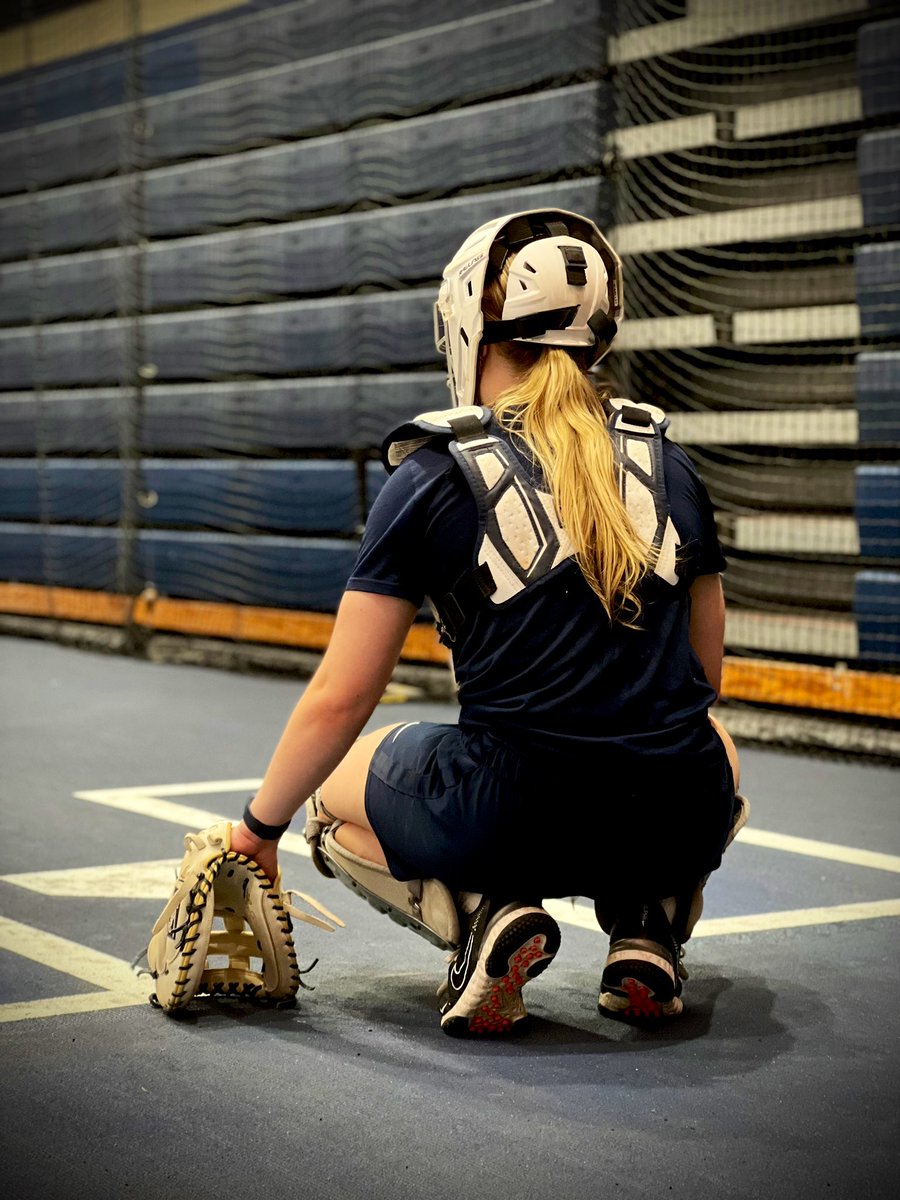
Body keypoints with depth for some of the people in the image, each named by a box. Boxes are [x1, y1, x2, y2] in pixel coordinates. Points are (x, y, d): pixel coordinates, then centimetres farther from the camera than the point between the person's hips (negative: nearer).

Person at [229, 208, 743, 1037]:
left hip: (512, 823, -3)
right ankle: (647, 928, 13)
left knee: (334, 789, 27)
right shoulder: (669, 465, 9)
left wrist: (261, 827, 16)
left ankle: (479, 915, 0)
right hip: (680, 827, 3)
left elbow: (340, 702, 1)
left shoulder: (433, 479, -1)